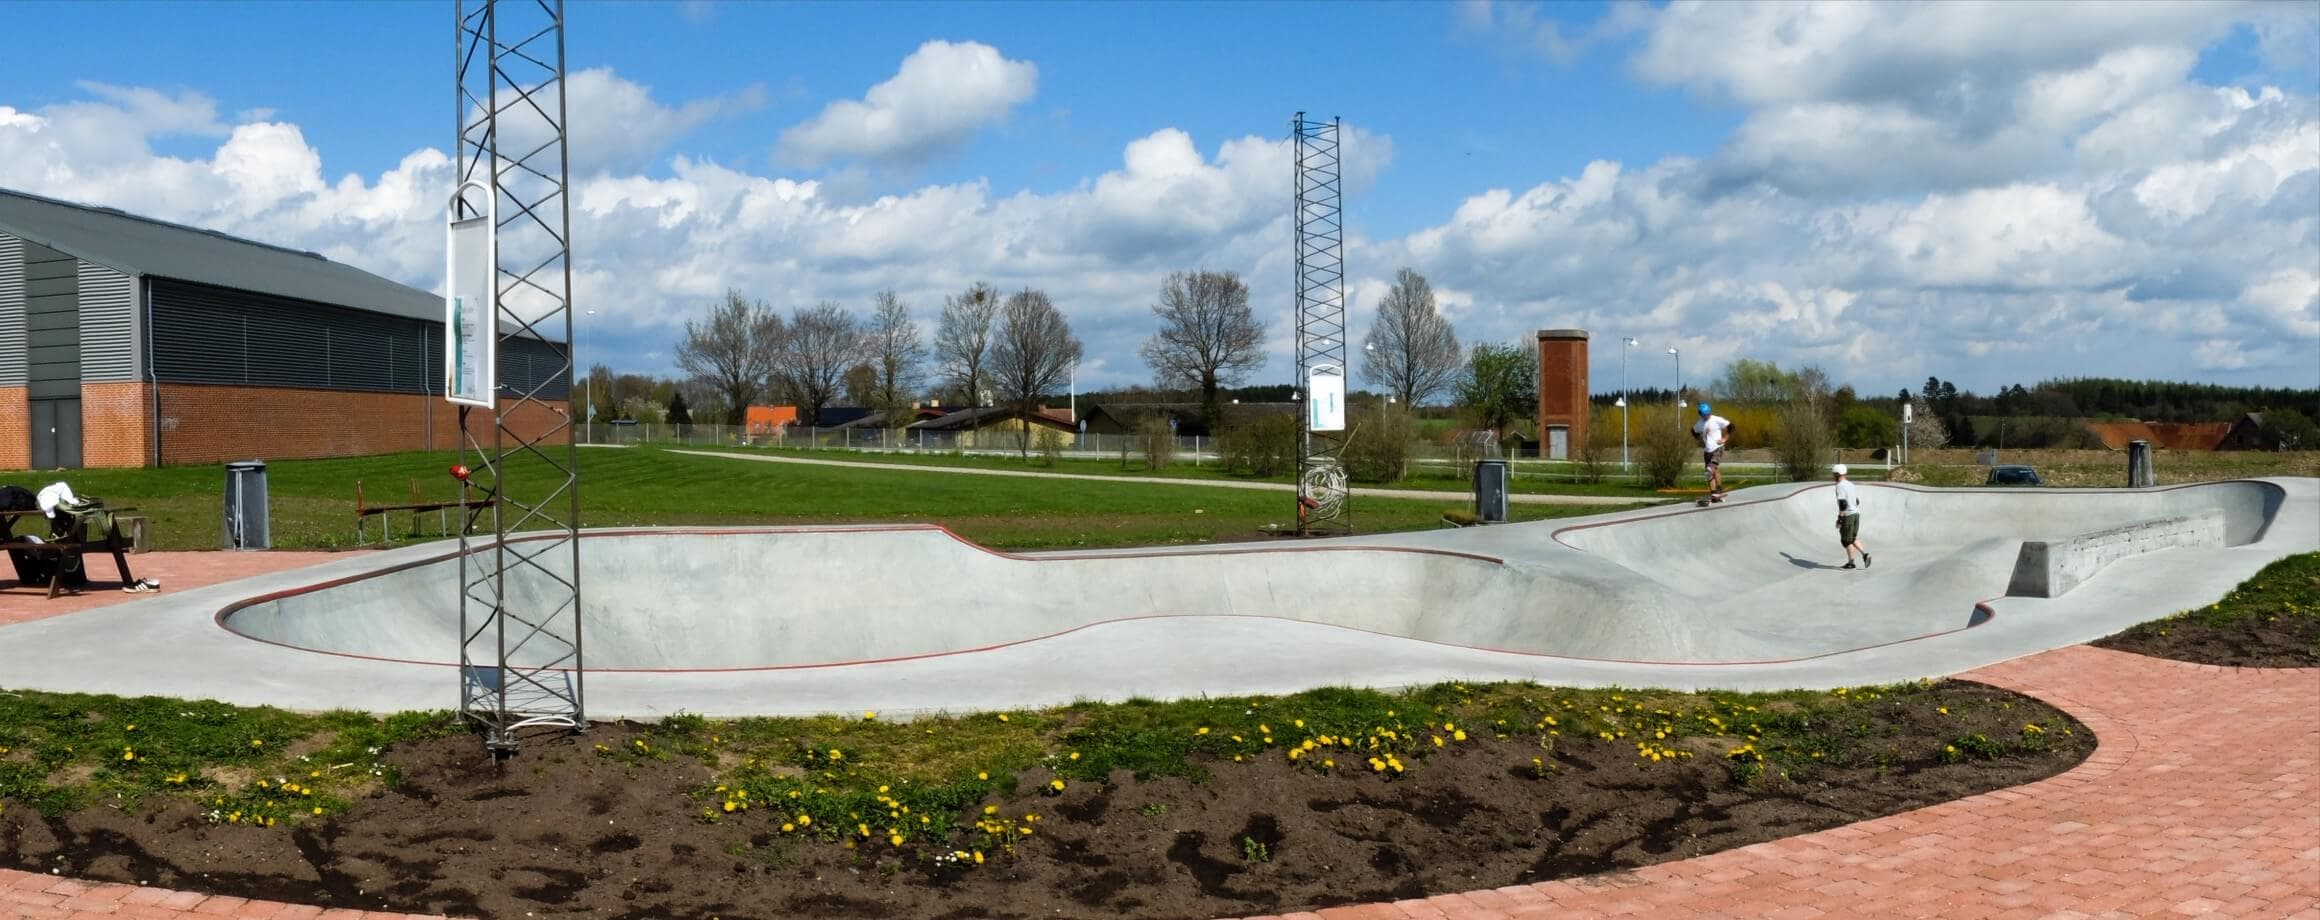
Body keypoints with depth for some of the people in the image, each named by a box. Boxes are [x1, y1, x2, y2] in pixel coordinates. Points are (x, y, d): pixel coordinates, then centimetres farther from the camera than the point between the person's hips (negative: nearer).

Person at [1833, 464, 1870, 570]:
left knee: (1846, 540, 3)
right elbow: (1857, 501, 18)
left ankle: (1850, 562, 9)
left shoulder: (1840, 486, -15)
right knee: (1853, 538, 18)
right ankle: (1864, 554, 1)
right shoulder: (1851, 484, 13)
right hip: (1856, 513, 8)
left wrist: (1839, 519, -19)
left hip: (1847, 515, -8)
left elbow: (1842, 504, -22)